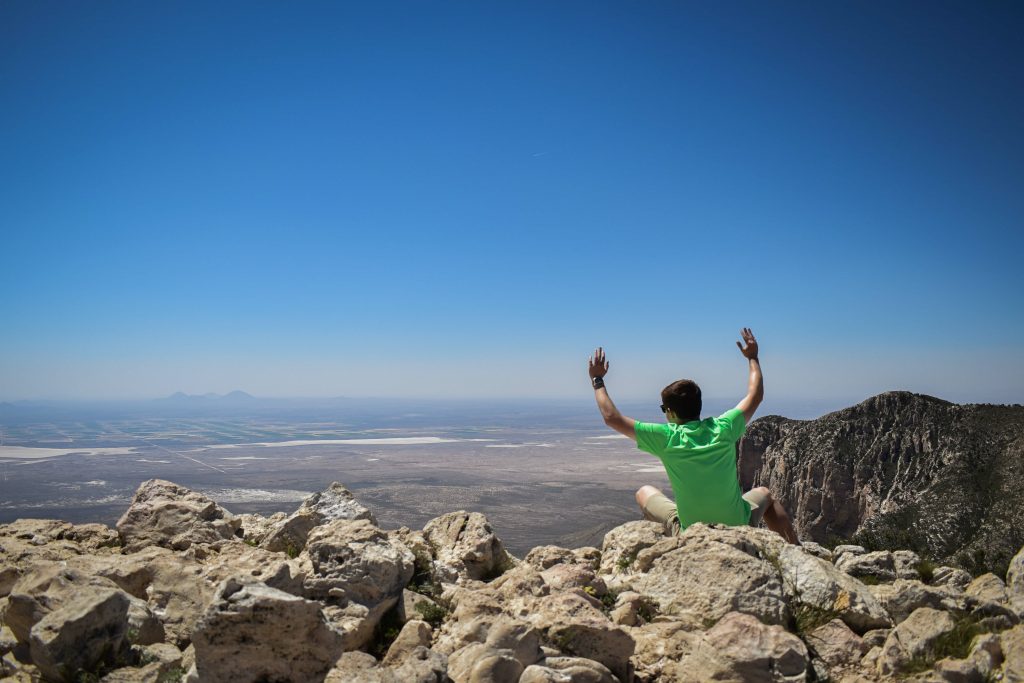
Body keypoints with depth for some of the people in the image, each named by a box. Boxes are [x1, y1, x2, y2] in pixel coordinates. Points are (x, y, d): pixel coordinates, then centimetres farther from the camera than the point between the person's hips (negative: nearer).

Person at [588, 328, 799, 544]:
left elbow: (612, 418, -13)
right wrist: (753, 358, 18)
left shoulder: (667, 438, -18)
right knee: (764, 493, 34)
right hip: (738, 526, 2)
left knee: (644, 492, 21)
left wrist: (597, 381, -1)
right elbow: (756, 395, 5)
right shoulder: (723, 429, -12)